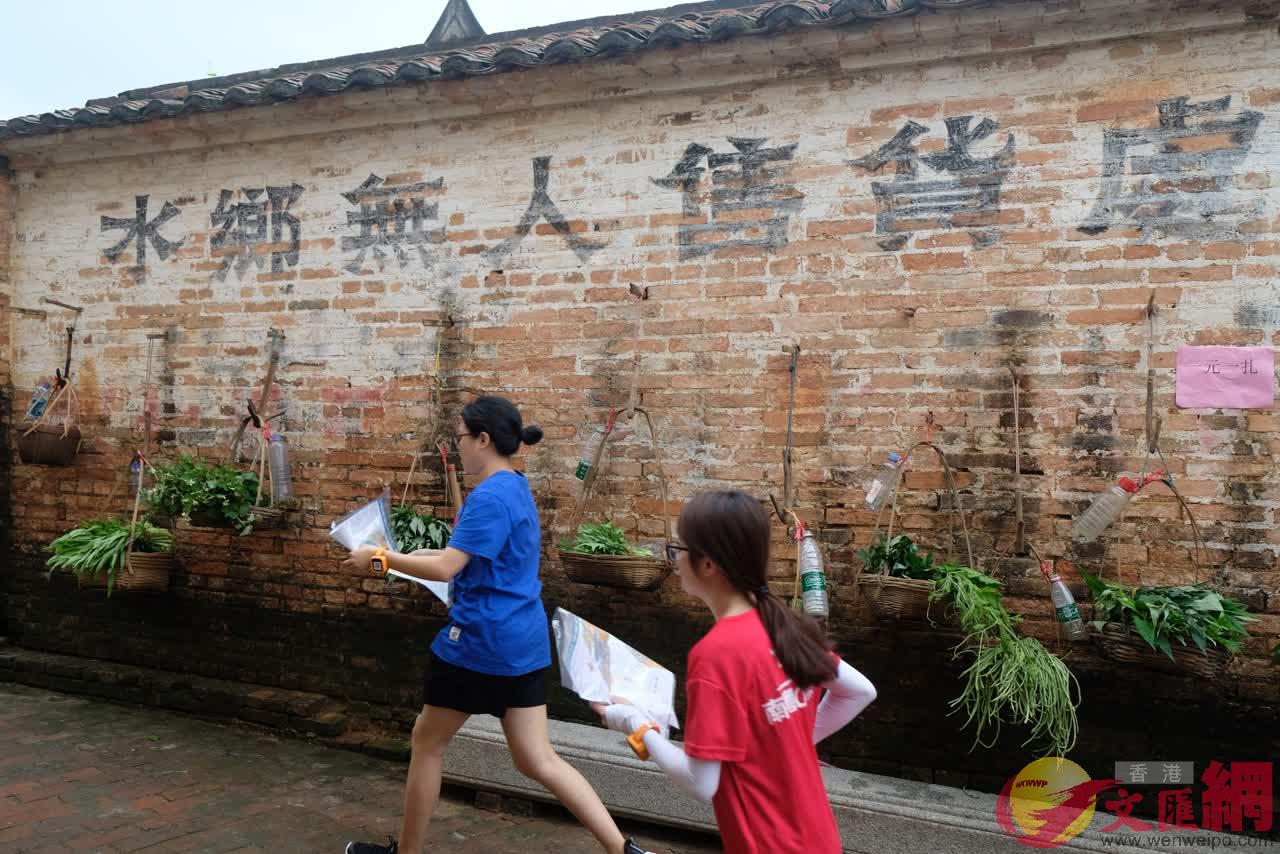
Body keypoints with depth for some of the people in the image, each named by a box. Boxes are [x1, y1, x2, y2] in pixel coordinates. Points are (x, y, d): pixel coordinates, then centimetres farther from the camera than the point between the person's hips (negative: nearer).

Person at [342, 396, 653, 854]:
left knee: (427, 742, 13)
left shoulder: (489, 496, -18)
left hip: (481, 643, -9)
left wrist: (380, 558, -10)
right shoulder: (515, 489, 13)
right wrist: (401, 556, 17)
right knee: (537, 759, 11)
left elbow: (444, 568, -23)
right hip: (524, 641, 9)